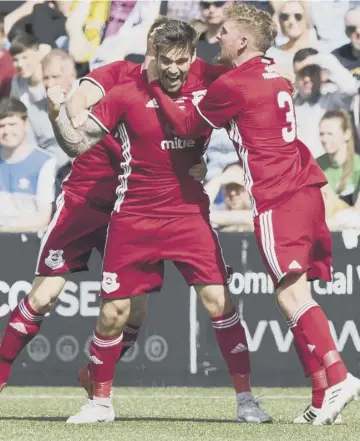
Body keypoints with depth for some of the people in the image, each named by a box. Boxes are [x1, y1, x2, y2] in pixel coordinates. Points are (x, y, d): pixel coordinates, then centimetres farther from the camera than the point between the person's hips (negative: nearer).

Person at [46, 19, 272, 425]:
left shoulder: (205, 86, -2)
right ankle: (100, 402, 20)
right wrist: (57, 113, -21)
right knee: (113, 312, 1)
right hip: (134, 218, -1)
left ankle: (245, 399, 0)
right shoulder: (125, 95, -7)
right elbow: (78, 144, -4)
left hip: (189, 212, 1)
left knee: (218, 301, -9)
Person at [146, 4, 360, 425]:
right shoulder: (274, 77, 18)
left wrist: (155, 86, 17)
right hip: (306, 189, 8)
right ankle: (323, 399, 5)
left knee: (291, 293, -15)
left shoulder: (231, 85, -7)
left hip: (276, 199, -8)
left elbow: (185, 126, 7)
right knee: (296, 297, 9)